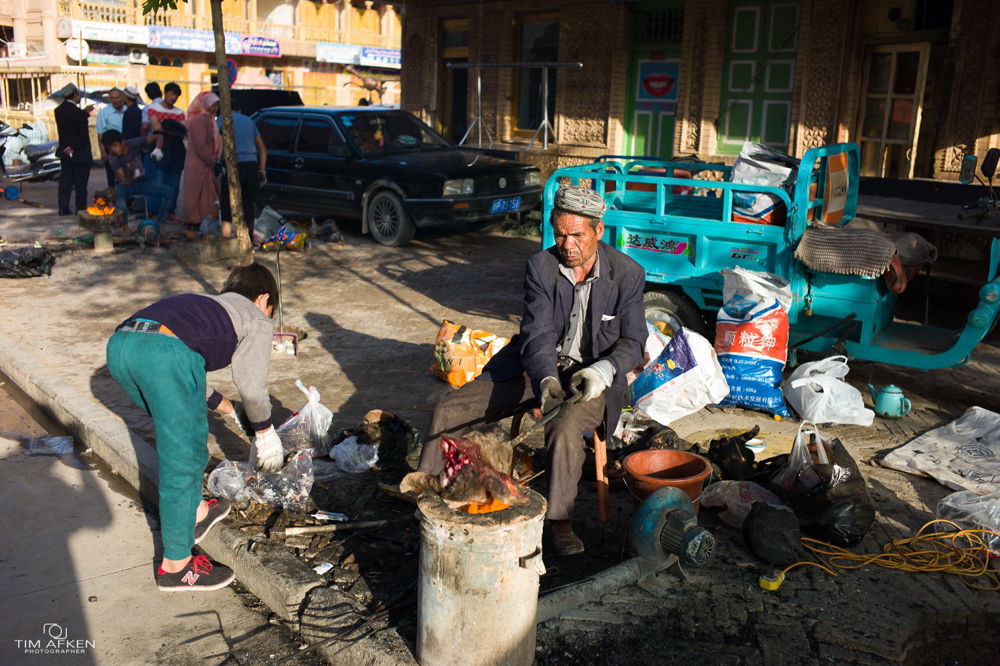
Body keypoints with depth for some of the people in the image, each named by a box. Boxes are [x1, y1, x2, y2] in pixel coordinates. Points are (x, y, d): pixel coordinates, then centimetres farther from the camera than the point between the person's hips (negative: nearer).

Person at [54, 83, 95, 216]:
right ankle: (81, 208, 6)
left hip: (64, 152, 6)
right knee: (81, 182, 2)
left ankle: (63, 208, 12)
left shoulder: (58, 111, 3)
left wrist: (84, 112, 17)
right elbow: (83, 134, -18)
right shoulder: (78, 112, -17)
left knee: (65, 180, 11)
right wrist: (74, 148, -11)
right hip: (79, 153, -6)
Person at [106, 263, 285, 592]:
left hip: (119, 343, 8)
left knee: (183, 431, 28)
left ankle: (195, 512, 41)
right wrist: (265, 432, 33)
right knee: (184, 458, 4)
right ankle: (176, 566, 14)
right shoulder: (256, 320, 22)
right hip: (166, 353, -8)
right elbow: (252, 387, 16)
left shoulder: (205, 305, 39)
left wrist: (231, 410, 53)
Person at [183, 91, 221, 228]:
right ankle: (195, 220, -1)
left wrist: (213, 160, 14)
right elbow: (201, 144, -20)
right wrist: (211, 160, -14)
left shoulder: (208, 118, 17)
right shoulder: (200, 120, -15)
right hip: (198, 165, -10)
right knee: (198, 192, -5)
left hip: (205, 164, 10)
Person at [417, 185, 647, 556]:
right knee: (449, 410, -7)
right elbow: (538, 334, -15)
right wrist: (546, 380, -34)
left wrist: (603, 370, -26)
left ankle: (560, 521, -15)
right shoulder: (540, 266, -7)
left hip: (591, 376, -3)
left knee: (565, 428, -36)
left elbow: (633, 341, -6)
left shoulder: (628, 274, -9)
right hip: (537, 368, 3)